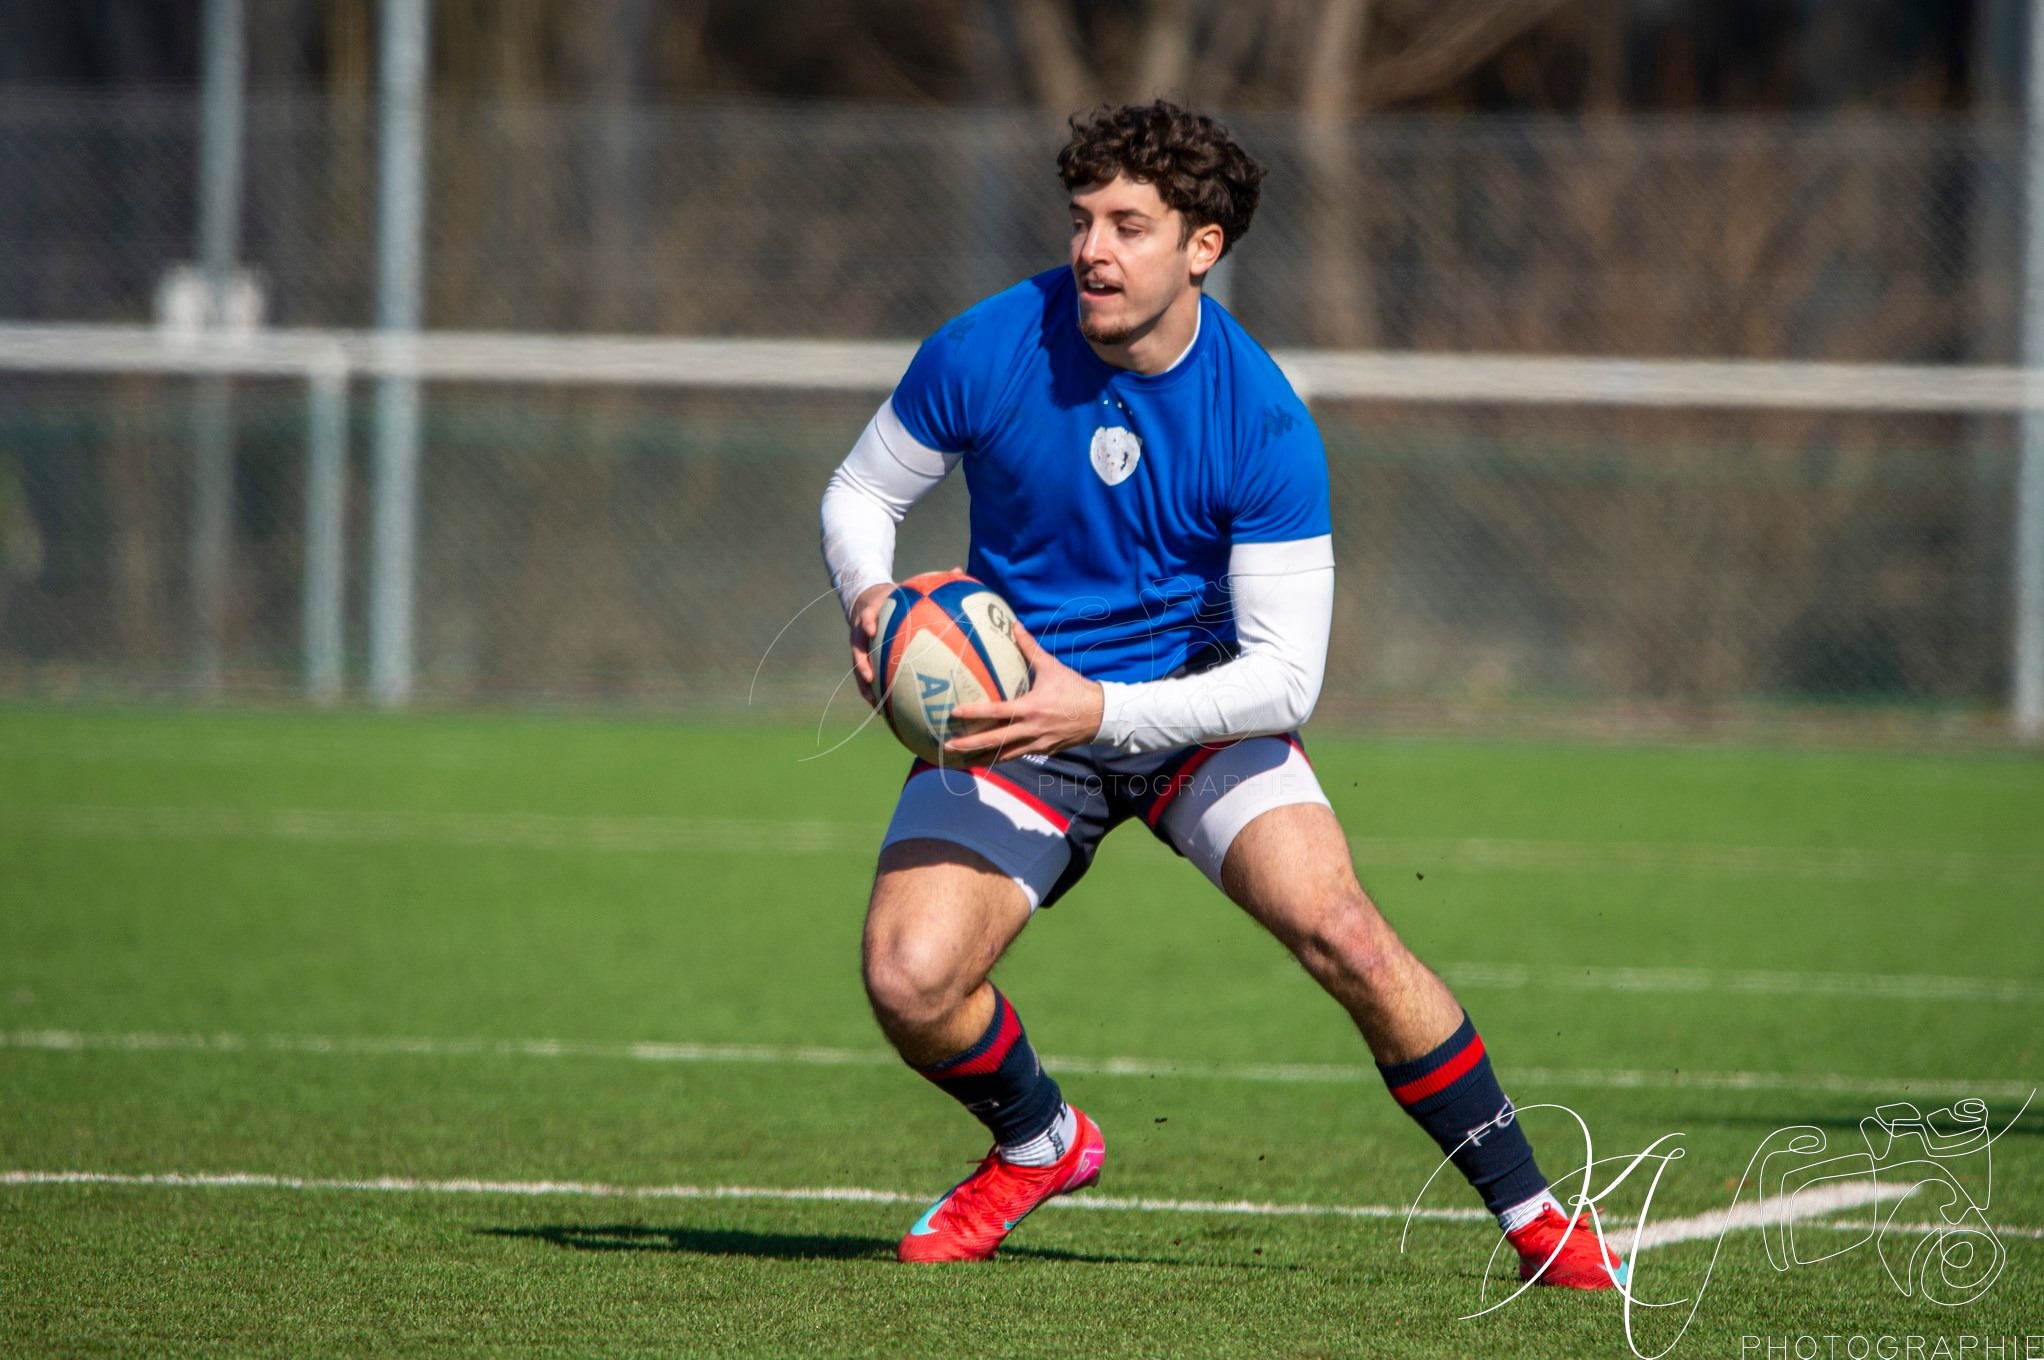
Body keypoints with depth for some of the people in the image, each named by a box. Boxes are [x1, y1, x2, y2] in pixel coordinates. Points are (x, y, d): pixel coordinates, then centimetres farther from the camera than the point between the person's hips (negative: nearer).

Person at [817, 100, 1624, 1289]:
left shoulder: (1265, 426, -19)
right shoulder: (986, 353, -15)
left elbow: (1286, 676, -20)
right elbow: (862, 491, 2)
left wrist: (1099, 709, -33)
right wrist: (871, 598, -21)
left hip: (1198, 707, -1)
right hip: (1015, 705, 1)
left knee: (1340, 931, -22)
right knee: (910, 981, -20)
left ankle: (1529, 1211, -4)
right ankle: (1041, 1145, 15)